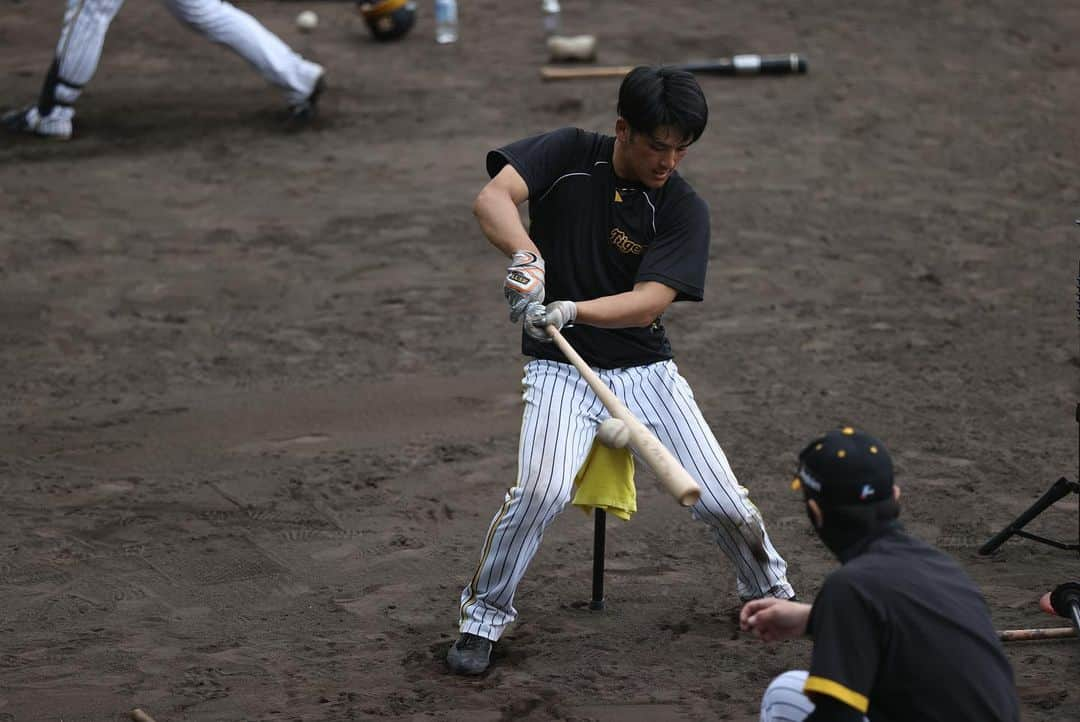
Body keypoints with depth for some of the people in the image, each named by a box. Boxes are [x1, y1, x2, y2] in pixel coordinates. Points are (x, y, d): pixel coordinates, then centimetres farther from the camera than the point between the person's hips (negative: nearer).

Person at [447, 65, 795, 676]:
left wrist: (570, 311, -36)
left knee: (722, 500, -4)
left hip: (644, 368, 2)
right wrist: (526, 255, -40)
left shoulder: (685, 210, -8)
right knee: (542, 490, -27)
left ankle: (772, 593, 28)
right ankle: (483, 618, -5)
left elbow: (650, 302, -19)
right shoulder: (570, 154, -6)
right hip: (561, 369, -2)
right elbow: (492, 199, -20)